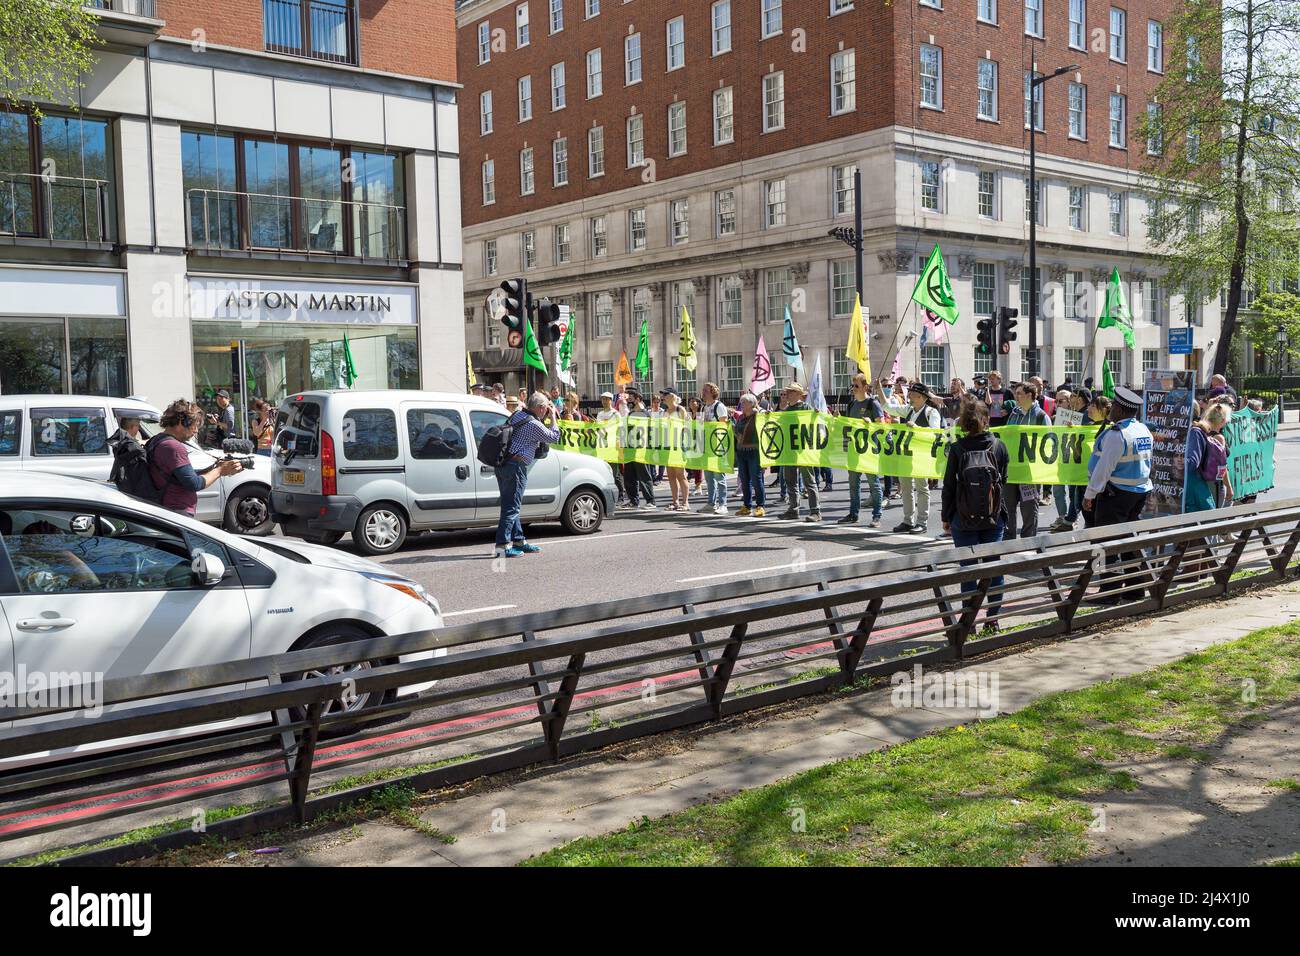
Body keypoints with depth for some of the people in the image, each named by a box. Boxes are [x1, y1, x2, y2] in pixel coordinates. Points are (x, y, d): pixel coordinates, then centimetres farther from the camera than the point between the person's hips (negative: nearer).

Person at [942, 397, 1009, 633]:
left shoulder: (957, 449, -9)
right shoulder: (998, 446, -3)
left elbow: (949, 485, -5)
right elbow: (1003, 479, 7)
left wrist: (945, 516, 4)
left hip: (963, 518, -2)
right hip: (994, 517, 2)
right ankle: (993, 618, 16)